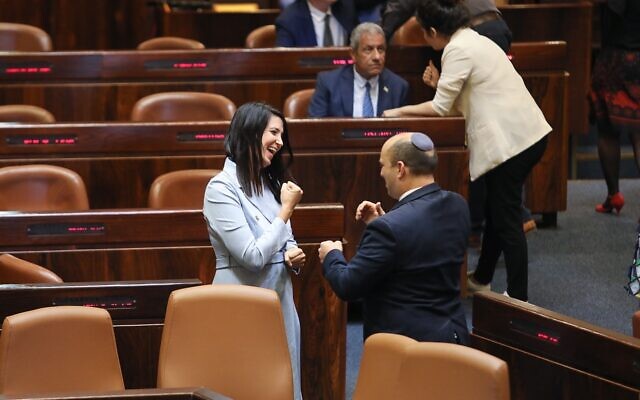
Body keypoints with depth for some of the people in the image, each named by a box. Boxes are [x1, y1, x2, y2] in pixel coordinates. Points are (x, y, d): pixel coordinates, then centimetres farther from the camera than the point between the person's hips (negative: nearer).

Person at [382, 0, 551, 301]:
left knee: (506, 219, -5)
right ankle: (481, 278, 34)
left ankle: (518, 297, -3)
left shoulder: (457, 50, -12)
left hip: (510, 140, -10)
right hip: (529, 133, 10)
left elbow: (441, 108, -9)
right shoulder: (473, 40, 17)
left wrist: (400, 112, 1)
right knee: (495, 210, 21)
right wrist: (440, 84, 9)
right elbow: (460, 102, 20)